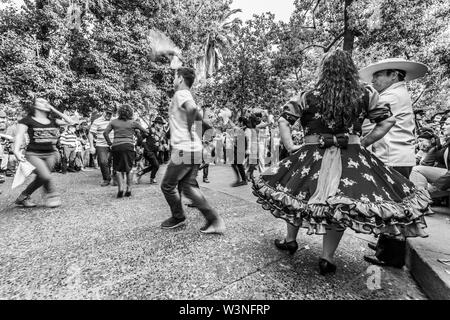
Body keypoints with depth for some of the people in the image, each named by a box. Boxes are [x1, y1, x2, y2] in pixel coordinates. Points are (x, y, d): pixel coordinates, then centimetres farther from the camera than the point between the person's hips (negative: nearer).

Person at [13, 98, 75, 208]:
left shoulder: (53, 121, 11)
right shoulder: (27, 120, 1)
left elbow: (70, 122, 4)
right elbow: (19, 135, -9)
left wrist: (54, 110, 6)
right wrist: (17, 150, -26)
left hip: (51, 154, 4)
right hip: (33, 154, -4)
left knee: (41, 179, 7)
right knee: (46, 176, -20)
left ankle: (22, 198, 29)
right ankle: (52, 196, 5)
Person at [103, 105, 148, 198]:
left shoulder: (114, 122, 9)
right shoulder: (133, 123, 4)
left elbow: (105, 132, 2)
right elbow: (145, 132, 5)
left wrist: (110, 143, 11)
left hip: (116, 146, 1)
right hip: (128, 146, -1)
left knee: (118, 169, 11)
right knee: (128, 169, 11)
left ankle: (121, 188, -3)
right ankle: (129, 190, 12)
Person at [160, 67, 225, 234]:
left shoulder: (181, 94, -7)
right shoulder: (187, 96, 22)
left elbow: (192, 109, -31)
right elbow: (199, 117, 26)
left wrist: (189, 129, -17)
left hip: (184, 149, -9)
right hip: (195, 149, 9)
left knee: (167, 186, 8)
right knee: (188, 186, 10)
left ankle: (178, 218, 27)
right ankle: (215, 220, 8)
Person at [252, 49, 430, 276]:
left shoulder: (309, 96, -1)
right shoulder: (366, 94, 3)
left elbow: (283, 121, -2)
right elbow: (388, 121, 8)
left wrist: (290, 147, 1)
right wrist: (365, 142, 10)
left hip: (312, 157, 0)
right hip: (351, 159, 1)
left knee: (295, 193, 16)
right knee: (339, 207, 11)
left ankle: (290, 240, 30)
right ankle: (327, 258, 18)